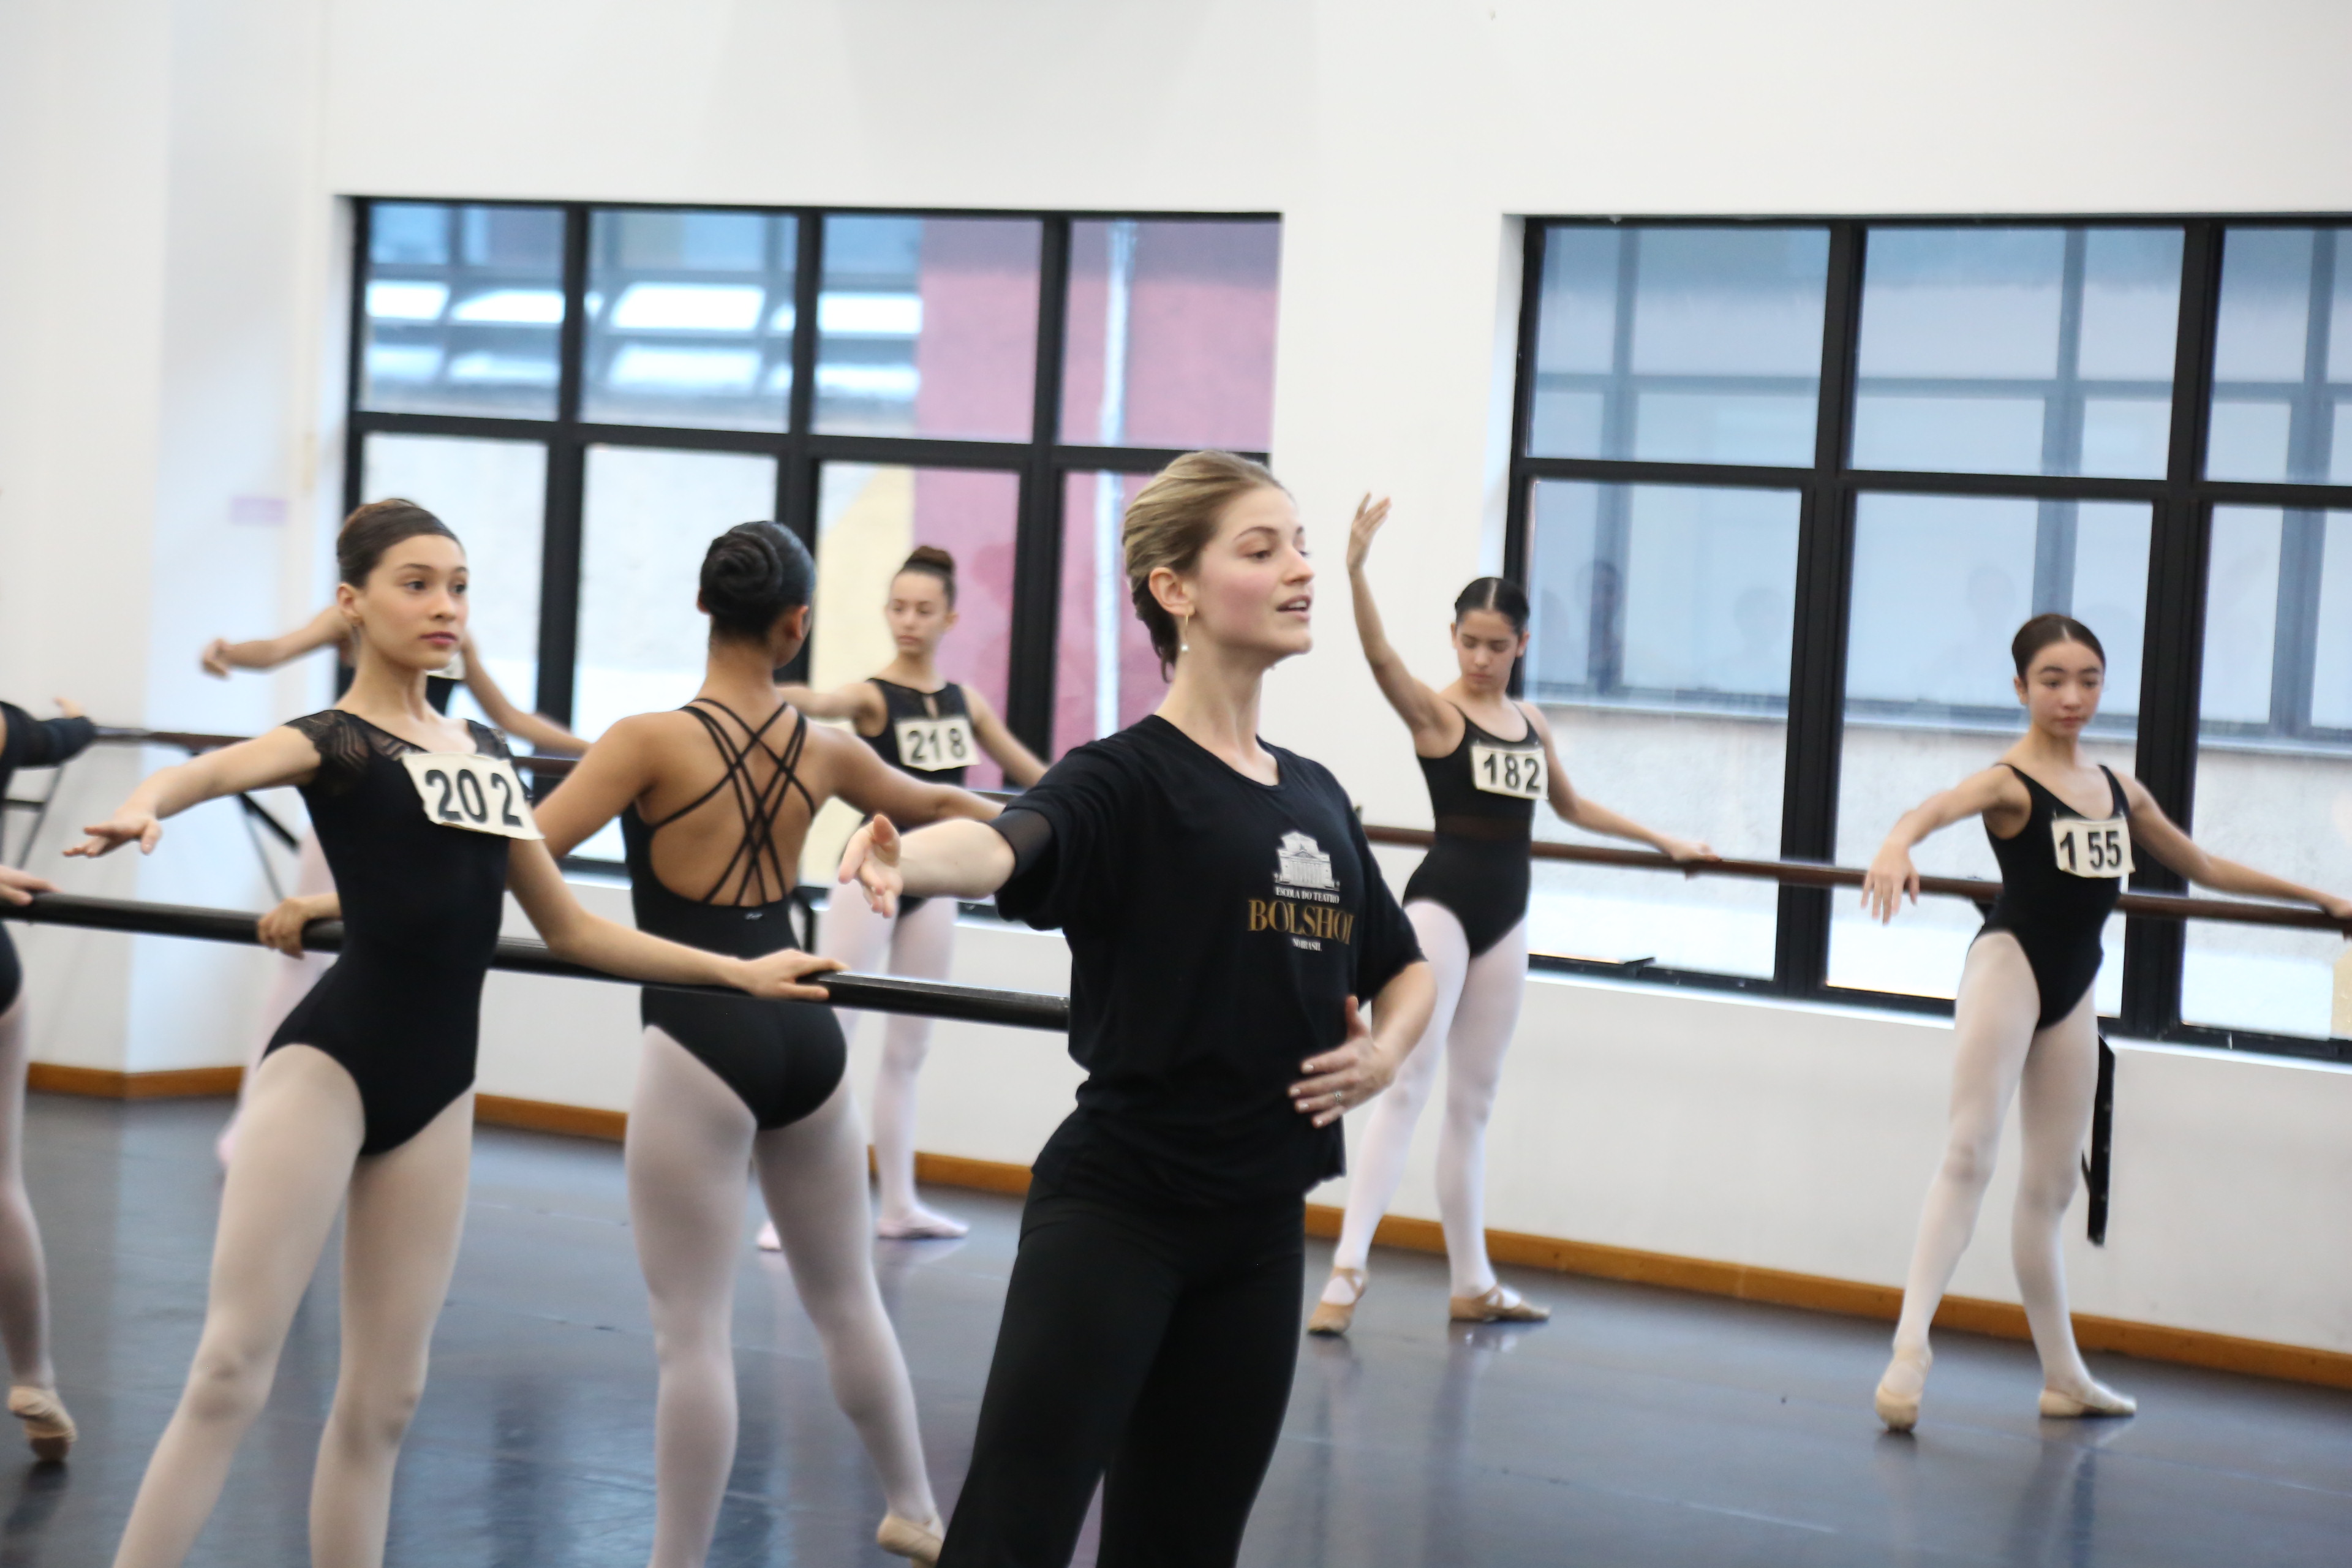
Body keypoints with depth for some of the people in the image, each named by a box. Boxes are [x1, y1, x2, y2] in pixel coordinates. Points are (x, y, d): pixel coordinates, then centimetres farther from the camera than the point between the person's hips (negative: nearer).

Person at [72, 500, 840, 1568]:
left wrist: (738, 971, 19)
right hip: (330, 1061, -6)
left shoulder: (484, 752, 17)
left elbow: (572, 931, 22)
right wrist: (148, 802, -49)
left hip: (436, 1088, 6)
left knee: (383, 1397, 9)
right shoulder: (336, 741, -2)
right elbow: (227, 765, -26)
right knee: (232, 1374, -12)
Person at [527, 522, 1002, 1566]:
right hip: (803, 1033, 6)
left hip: (701, 1044, -6)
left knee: (693, 1332, -2)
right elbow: (938, 806, 25)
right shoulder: (822, 750, 6)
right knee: (847, 1300, 23)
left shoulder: (652, 740, -11)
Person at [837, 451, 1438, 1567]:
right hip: (1113, 1210, -6)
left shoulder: (1316, 796, 11)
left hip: (1259, 1224, 7)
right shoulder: (1128, 780, -9)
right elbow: (1003, 847, -31)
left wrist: (1384, 1053, 2)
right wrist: (904, 858, -54)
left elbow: (1408, 967, 25)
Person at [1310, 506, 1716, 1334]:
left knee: (1473, 1101, 12)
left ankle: (1472, 1284, 18)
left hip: (1506, 916, 6)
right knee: (1407, 1085, -14)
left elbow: (1573, 808, 26)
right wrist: (1356, 571, -41)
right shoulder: (1435, 713, -7)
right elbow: (1379, 656, -27)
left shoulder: (1532, 725, 11)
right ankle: (1349, 1267, -16)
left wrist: (1663, 841, 30)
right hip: (1442, 903, -6)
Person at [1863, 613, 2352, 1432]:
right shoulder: (2010, 781, -9)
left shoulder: (2121, 790, 12)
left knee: (2051, 1186, 14)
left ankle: (2064, 1376, 21)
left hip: (2074, 991, 7)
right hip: (2010, 963, -7)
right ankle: (1911, 1342, -28)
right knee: (1970, 1151, -20)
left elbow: (2204, 867, 25)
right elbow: (1935, 807, -32)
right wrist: (1896, 846, -55)